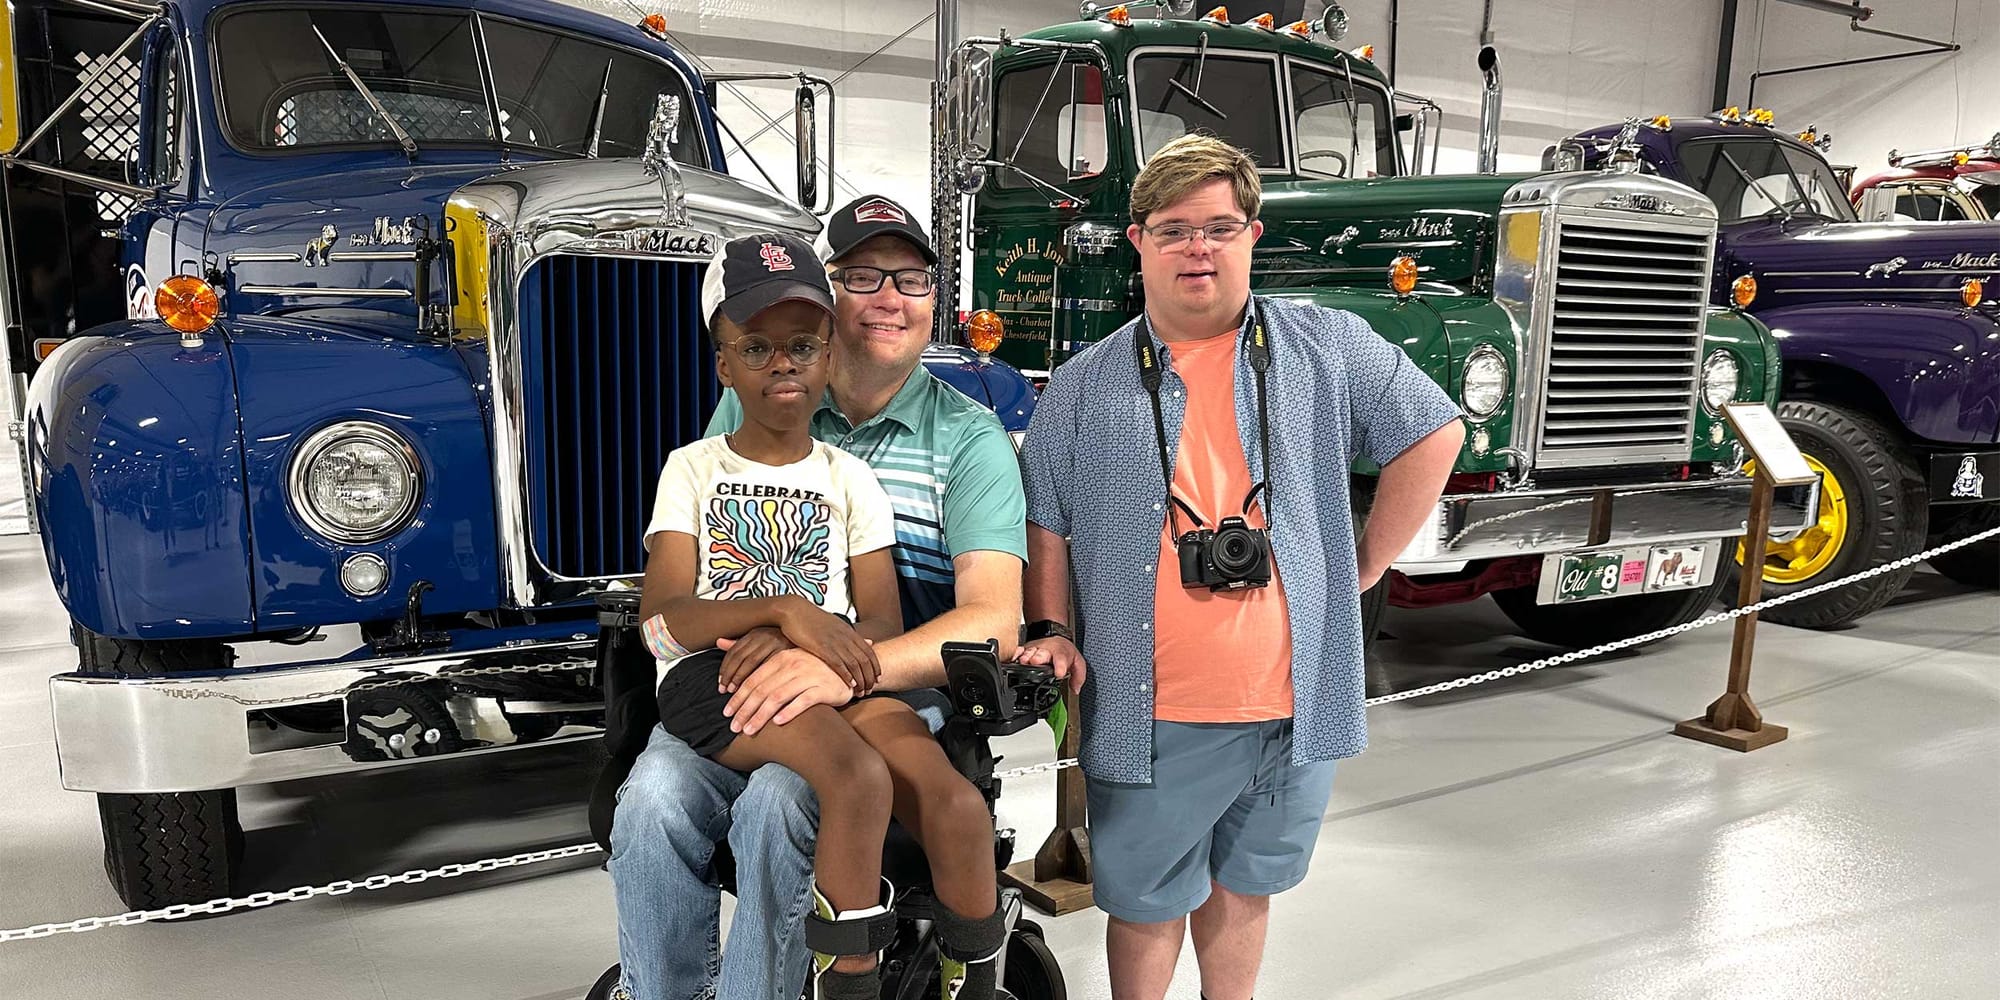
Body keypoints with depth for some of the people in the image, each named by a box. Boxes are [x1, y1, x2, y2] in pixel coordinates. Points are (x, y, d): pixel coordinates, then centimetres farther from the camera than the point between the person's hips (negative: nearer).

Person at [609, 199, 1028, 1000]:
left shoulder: (970, 438, -1)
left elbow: (993, 621, -13)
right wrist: (756, 626, -12)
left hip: (895, 692, -3)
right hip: (746, 677, 3)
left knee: (778, 801, -31)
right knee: (657, 792, -25)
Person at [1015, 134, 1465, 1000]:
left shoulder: (1327, 348, 3)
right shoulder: (1085, 386, 4)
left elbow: (1433, 434, 6)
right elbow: (1044, 521, 7)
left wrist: (1365, 565, 3)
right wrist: (1050, 629, -4)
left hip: (1293, 702, 1)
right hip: (1149, 713, -1)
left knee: (1243, 887, 20)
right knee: (1146, 902, 13)